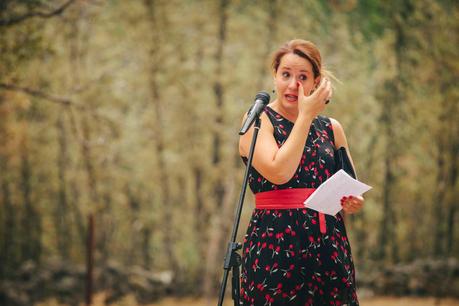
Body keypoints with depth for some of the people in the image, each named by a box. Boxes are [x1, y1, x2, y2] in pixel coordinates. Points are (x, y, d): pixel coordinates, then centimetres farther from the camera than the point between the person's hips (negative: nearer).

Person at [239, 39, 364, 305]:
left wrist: (355, 202, -3)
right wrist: (306, 116, -10)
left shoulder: (331, 128, 13)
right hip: (275, 245, -4)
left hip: (329, 249, 4)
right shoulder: (258, 120, 0)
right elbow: (278, 172, -18)